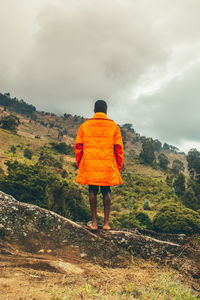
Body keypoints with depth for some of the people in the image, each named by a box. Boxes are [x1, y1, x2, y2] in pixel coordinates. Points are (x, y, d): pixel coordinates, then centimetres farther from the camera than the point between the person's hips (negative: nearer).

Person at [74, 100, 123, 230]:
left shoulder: (84, 126, 4)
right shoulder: (114, 126, 2)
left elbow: (78, 147, 4)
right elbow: (119, 148, 0)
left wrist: (80, 165, 13)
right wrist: (119, 166, 9)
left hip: (89, 165, 0)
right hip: (108, 166, 0)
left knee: (93, 191, 8)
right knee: (106, 191, 10)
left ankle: (94, 222, 11)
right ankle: (106, 222, 11)